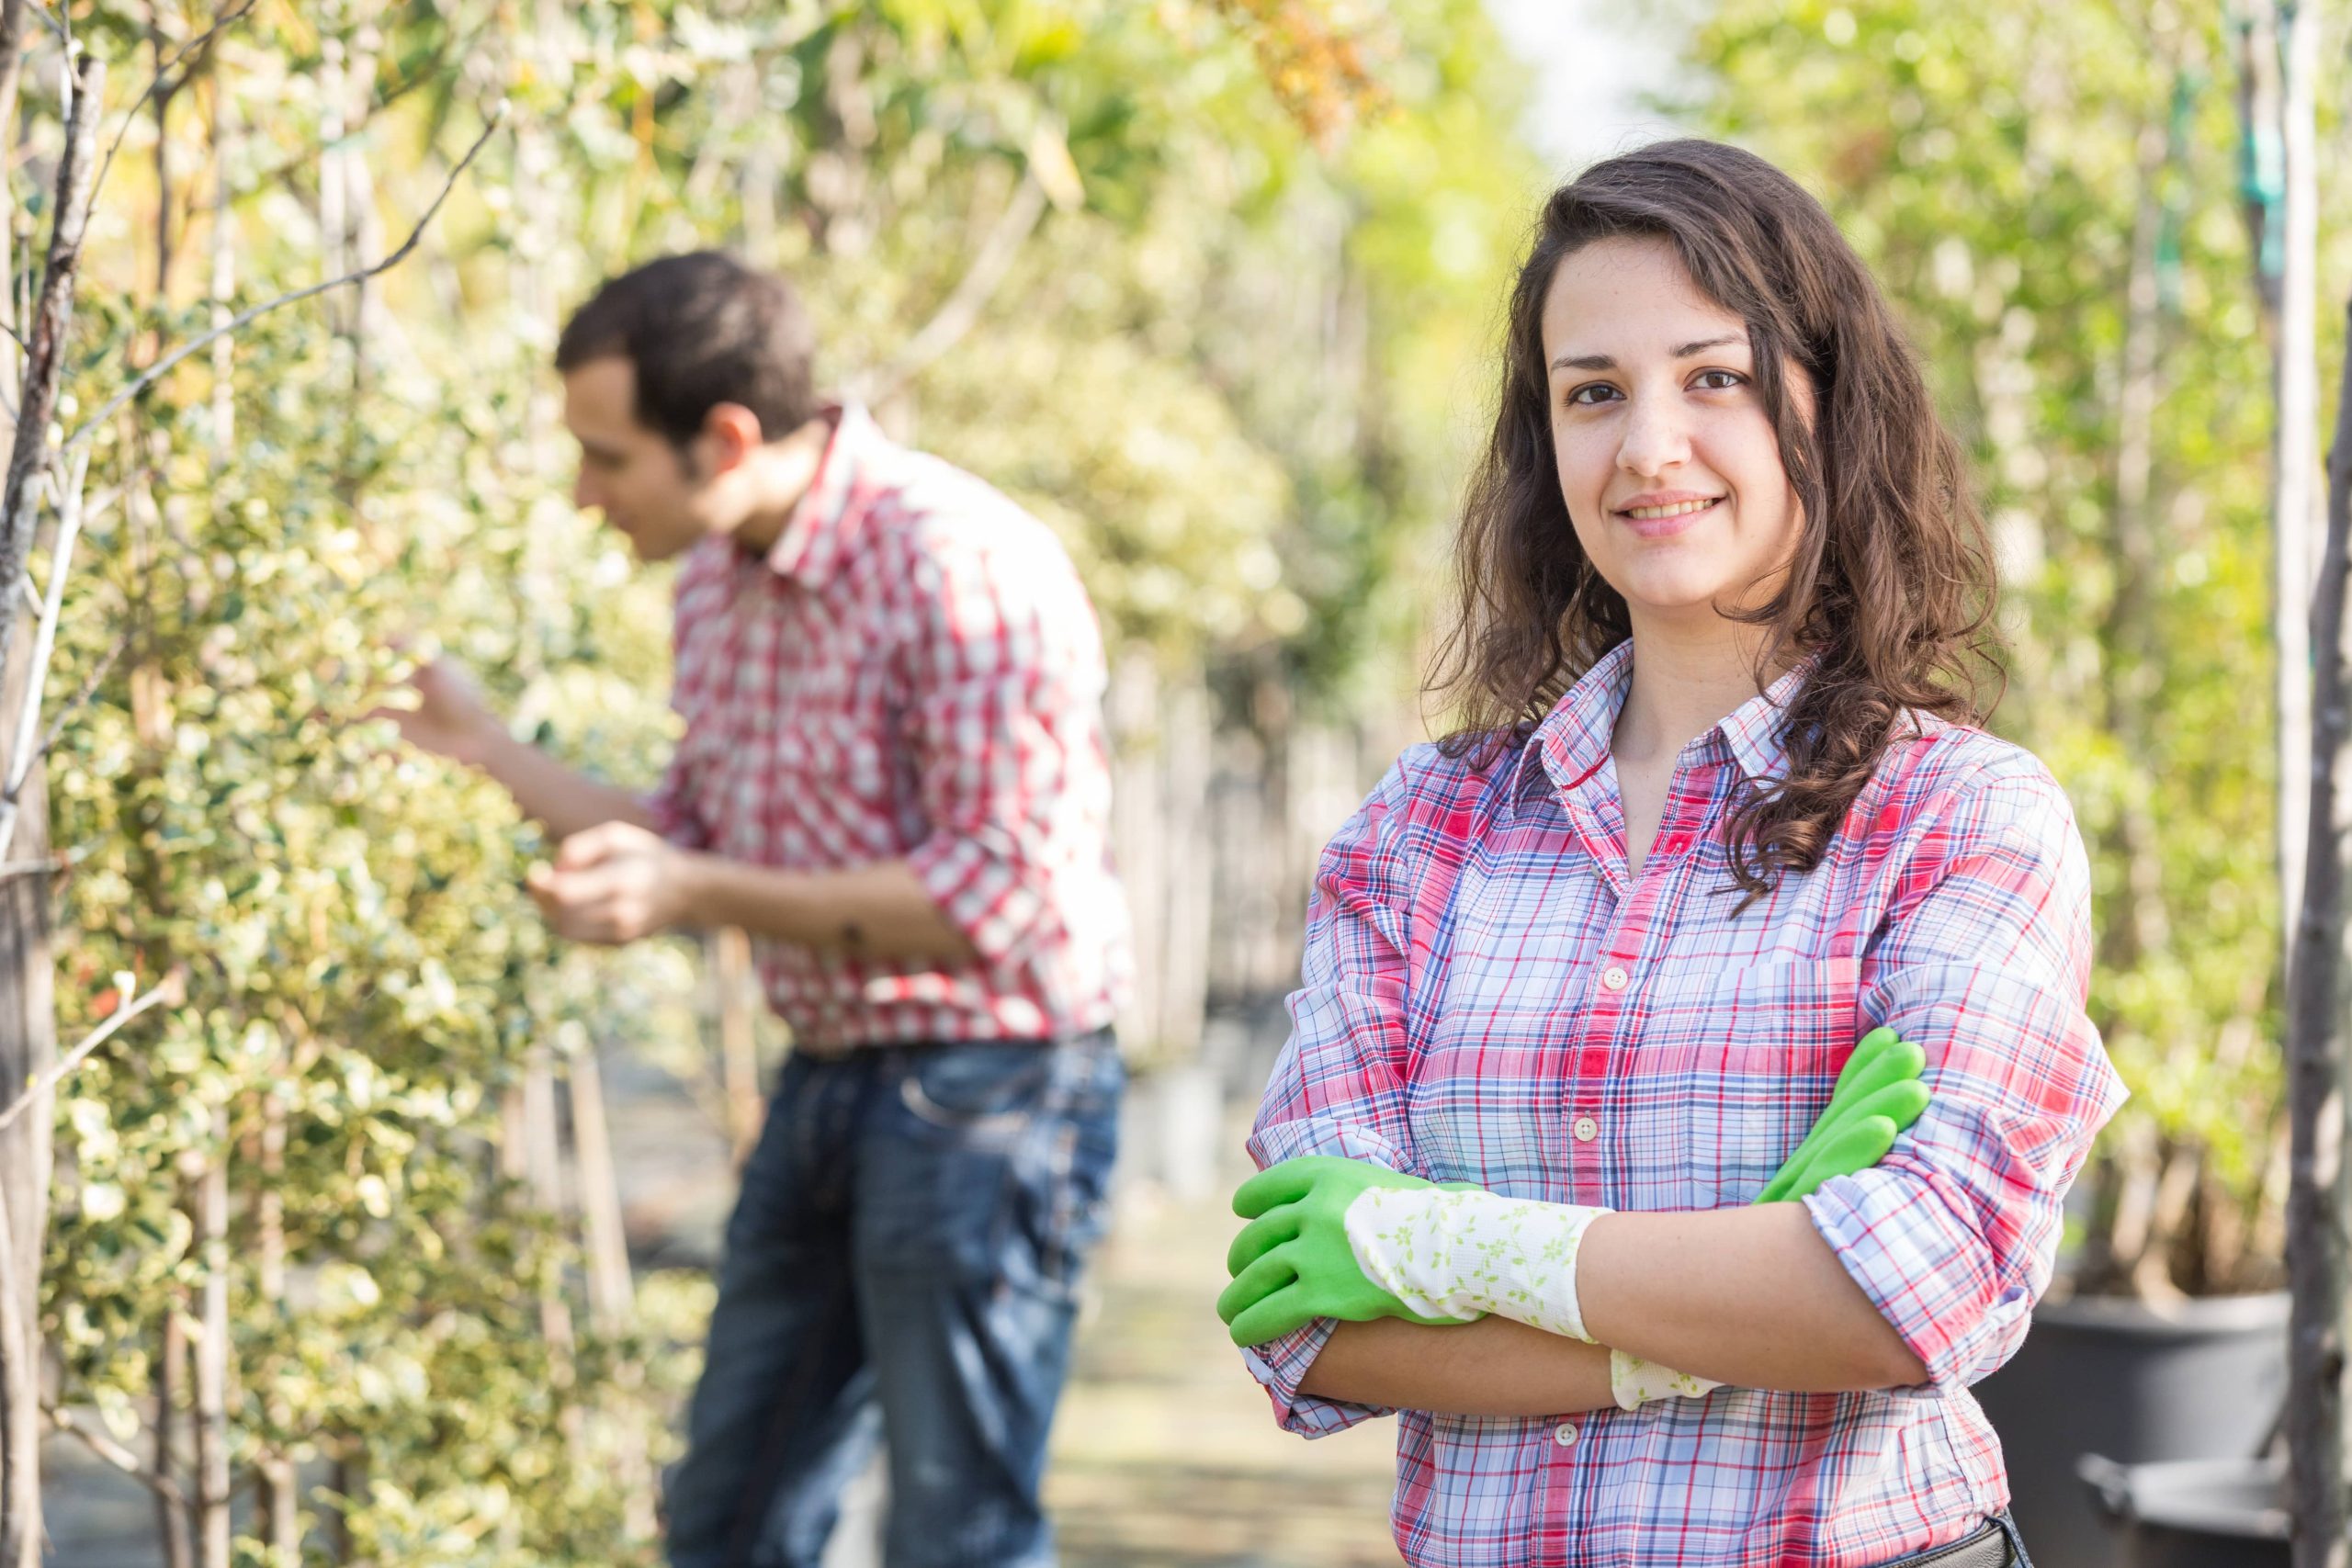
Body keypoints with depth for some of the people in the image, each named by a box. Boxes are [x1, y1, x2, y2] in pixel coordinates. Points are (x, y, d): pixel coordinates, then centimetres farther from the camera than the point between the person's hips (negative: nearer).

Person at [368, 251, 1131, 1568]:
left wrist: (697, 898, -24)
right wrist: (483, 746, 8)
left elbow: (999, 894, -23)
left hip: (986, 1094, -9)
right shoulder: (720, 575, 7)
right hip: (829, 1083, 9)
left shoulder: (962, 564, -20)